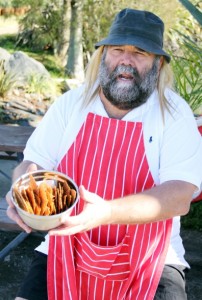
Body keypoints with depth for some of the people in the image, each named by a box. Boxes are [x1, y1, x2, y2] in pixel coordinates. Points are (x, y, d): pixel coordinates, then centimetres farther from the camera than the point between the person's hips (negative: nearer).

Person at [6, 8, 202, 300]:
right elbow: (33, 163, 3)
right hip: (66, 249, 2)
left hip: (149, 262, -1)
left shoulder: (174, 113, -7)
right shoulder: (71, 103, 2)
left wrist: (107, 212, -34)